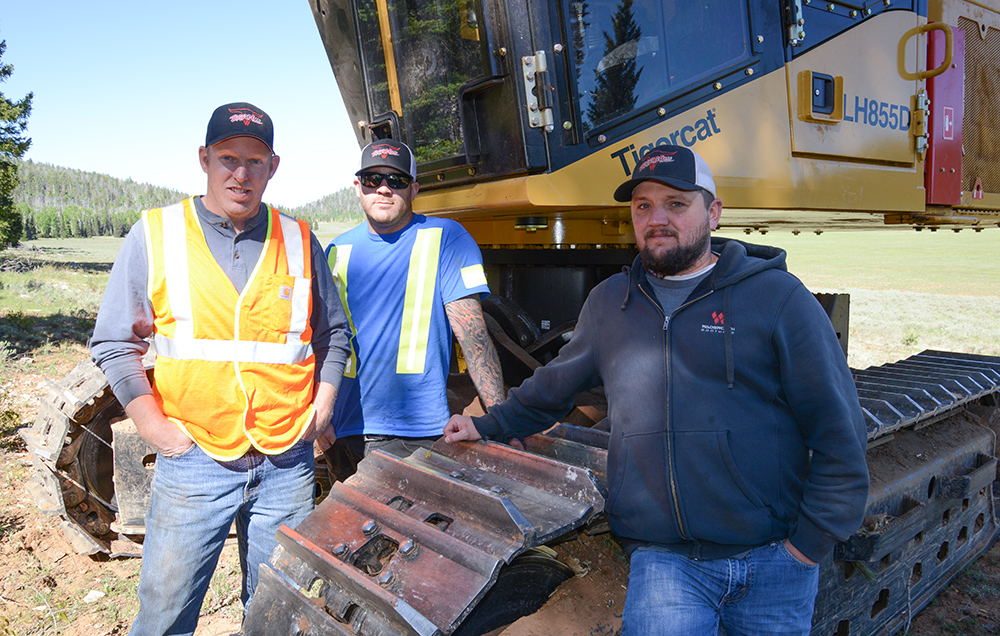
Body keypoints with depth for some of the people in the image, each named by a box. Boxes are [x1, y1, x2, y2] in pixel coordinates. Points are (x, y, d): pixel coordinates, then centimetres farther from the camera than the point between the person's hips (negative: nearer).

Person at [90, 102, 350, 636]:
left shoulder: (299, 241, 5)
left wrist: (320, 411, 5)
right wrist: (155, 428, -4)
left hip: (287, 462, 2)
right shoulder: (156, 234, -1)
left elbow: (333, 334, 15)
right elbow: (113, 343, 3)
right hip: (194, 461, -1)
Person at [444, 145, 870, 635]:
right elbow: (553, 386, 23)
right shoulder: (608, 304, 8)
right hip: (663, 558, 1)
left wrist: (810, 543, -4)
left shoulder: (778, 297, -3)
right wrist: (488, 425, 27)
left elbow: (838, 434, -1)